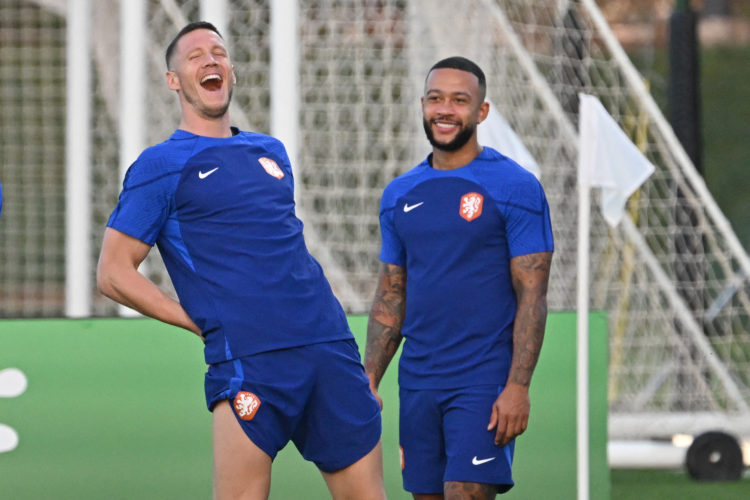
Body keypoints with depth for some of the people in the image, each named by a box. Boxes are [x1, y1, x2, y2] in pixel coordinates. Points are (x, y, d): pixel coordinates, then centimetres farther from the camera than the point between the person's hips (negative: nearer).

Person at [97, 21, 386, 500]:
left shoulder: (270, 152, 21)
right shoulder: (161, 167, 4)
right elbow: (113, 272, 1)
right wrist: (204, 324, -4)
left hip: (331, 349, 6)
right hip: (248, 365, -6)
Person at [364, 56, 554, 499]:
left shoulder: (515, 188, -4)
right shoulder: (400, 194, 13)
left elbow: (532, 297, -8)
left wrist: (518, 387, -17)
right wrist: (369, 381, 7)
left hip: (483, 381, -6)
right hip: (417, 381, 6)